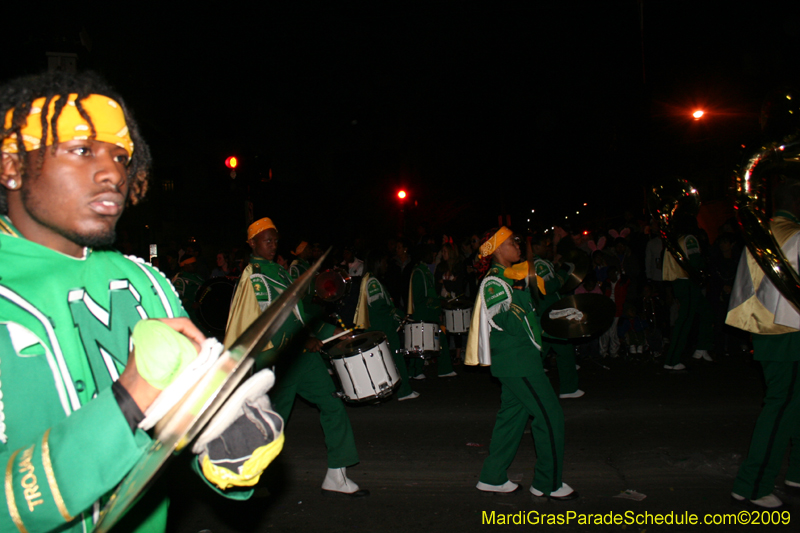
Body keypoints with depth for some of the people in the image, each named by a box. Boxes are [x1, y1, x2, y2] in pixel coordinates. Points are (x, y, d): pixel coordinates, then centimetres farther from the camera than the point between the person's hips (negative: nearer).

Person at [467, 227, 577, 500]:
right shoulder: (494, 282, -17)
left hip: (518, 359, 10)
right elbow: (511, 324, -23)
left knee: (512, 414, 15)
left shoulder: (508, 278, 14)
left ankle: (492, 477, 24)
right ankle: (548, 483, 9)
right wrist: (518, 291, -22)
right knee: (549, 415, -4)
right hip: (517, 360, -10)